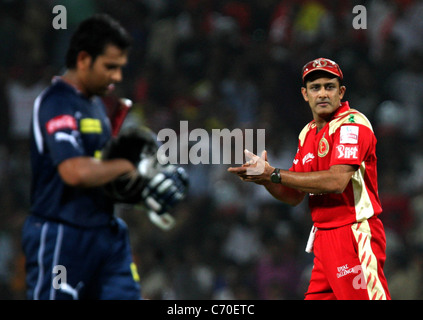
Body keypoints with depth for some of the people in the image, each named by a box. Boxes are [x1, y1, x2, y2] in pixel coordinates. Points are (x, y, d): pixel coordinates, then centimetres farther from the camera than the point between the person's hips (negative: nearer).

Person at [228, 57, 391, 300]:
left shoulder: (352, 123, -9)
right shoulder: (308, 133, 17)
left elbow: (337, 181, -21)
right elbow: (294, 196, 17)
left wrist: (275, 174, -17)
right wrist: (263, 177, -3)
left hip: (355, 235, -8)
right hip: (323, 238, 8)